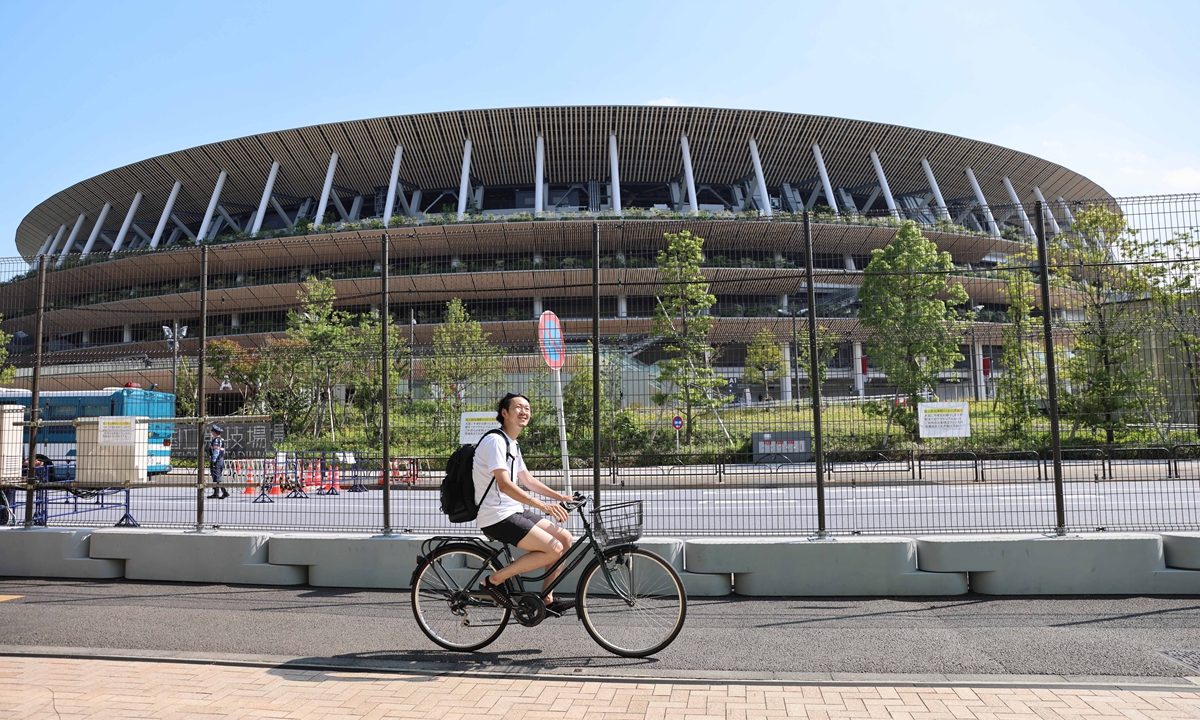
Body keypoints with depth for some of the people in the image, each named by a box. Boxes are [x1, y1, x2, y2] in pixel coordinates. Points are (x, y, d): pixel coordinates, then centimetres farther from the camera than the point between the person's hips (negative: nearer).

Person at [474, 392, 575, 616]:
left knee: (565, 538, 3)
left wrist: (560, 496, 15)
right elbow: (504, 484, -26)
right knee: (554, 549, -18)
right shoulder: (495, 441, -15)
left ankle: (547, 599, 11)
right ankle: (494, 580, -7)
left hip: (513, 512, 10)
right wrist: (542, 506, -33)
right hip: (497, 518, -10)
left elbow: (527, 480, 25)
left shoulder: (512, 444, 17)